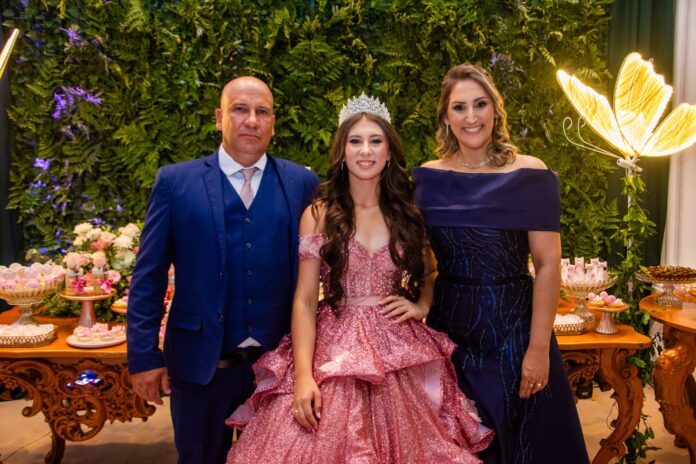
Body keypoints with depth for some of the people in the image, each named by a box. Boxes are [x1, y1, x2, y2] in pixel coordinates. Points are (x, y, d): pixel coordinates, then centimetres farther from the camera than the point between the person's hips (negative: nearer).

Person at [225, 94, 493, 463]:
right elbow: (305, 300, -7)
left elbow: (430, 276, 21)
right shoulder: (318, 215, -2)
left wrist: (420, 306, 0)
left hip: (399, 350, 2)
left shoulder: (408, 214, 6)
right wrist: (303, 375, -15)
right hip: (333, 348, -2)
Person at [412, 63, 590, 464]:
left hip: (515, 329, -2)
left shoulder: (529, 175, -7)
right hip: (449, 330, 2)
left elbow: (548, 265, -10)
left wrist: (539, 348, -13)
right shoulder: (428, 178, 0)